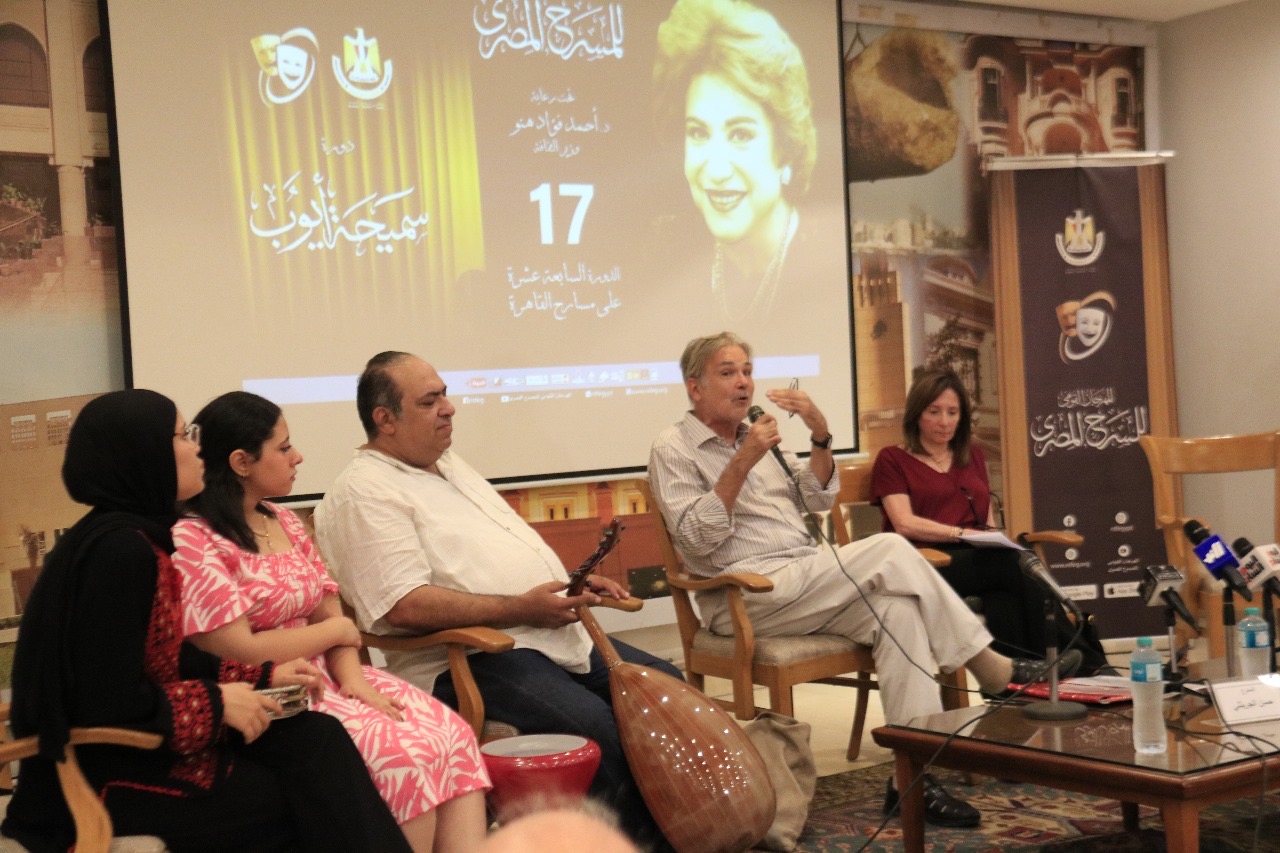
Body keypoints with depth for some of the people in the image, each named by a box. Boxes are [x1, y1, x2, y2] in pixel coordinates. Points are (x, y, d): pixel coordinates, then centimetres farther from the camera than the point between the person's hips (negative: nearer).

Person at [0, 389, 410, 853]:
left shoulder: (144, 536, 8)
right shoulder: (118, 549, -22)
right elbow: (110, 704, -24)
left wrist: (265, 676, 7)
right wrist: (218, 704, -14)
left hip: (145, 745, 8)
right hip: (108, 777, -8)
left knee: (317, 738, -5)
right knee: (317, 798, -7)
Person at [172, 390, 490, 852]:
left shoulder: (285, 523, 13)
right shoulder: (191, 542, -13)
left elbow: (331, 611, 10)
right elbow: (239, 653, -18)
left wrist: (351, 676, -10)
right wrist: (336, 629, -5)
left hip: (327, 679, 8)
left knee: (453, 734, -15)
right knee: (407, 755, -26)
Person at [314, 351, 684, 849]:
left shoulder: (450, 465, 19)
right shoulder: (365, 493, -11)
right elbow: (406, 605, -22)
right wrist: (520, 608, -20)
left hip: (556, 634, 10)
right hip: (463, 659, -10)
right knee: (596, 728, -29)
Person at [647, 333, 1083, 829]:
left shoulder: (753, 438, 22)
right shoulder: (673, 450, 0)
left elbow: (817, 499, 16)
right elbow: (696, 538, -14)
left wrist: (820, 433, 0)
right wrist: (742, 462, -22)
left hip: (801, 582, 7)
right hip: (745, 598, -7)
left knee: (896, 610, -23)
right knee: (889, 552, -23)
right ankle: (993, 670, -15)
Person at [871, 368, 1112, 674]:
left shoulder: (973, 457, 27)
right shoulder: (892, 460, 11)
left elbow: (988, 522, 21)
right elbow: (905, 524, -4)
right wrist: (964, 534, -17)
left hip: (981, 559, 5)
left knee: (1004, 594, -36)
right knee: (1016, 565, -32)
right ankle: (1088, 662, -33)